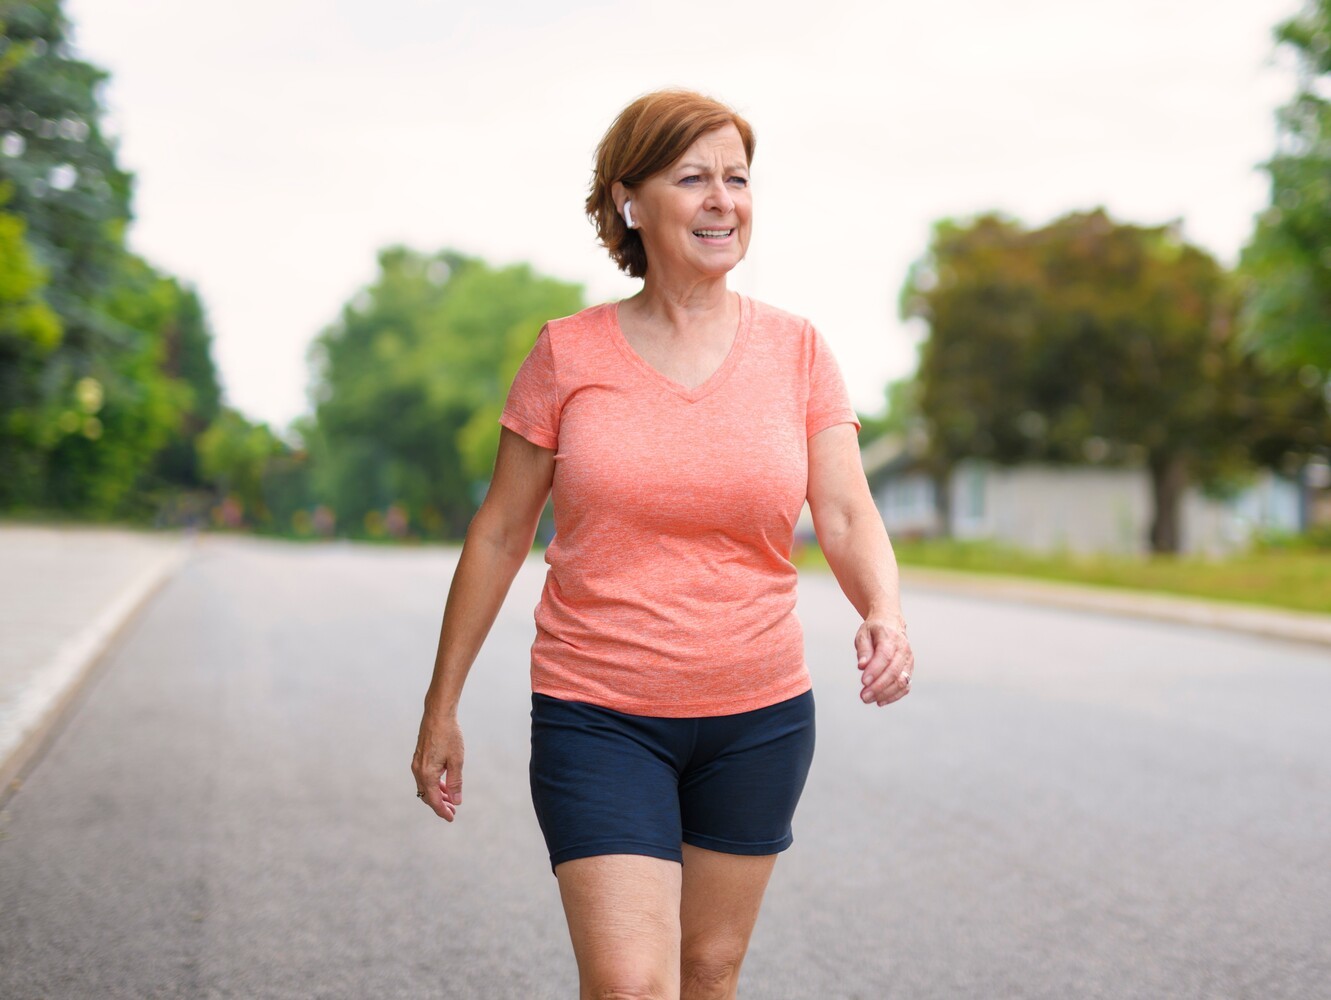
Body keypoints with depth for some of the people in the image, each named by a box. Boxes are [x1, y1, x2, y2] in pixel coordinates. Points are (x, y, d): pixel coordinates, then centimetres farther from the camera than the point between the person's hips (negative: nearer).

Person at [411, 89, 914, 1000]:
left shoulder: (796, 352, 0)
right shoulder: (567, 355, -4)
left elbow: (847, 515, -5)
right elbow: (499, 533, 1)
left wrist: (885, 615, -27)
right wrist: (442, 709, 5)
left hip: (759, 715, 3)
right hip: (597, 717, -2)